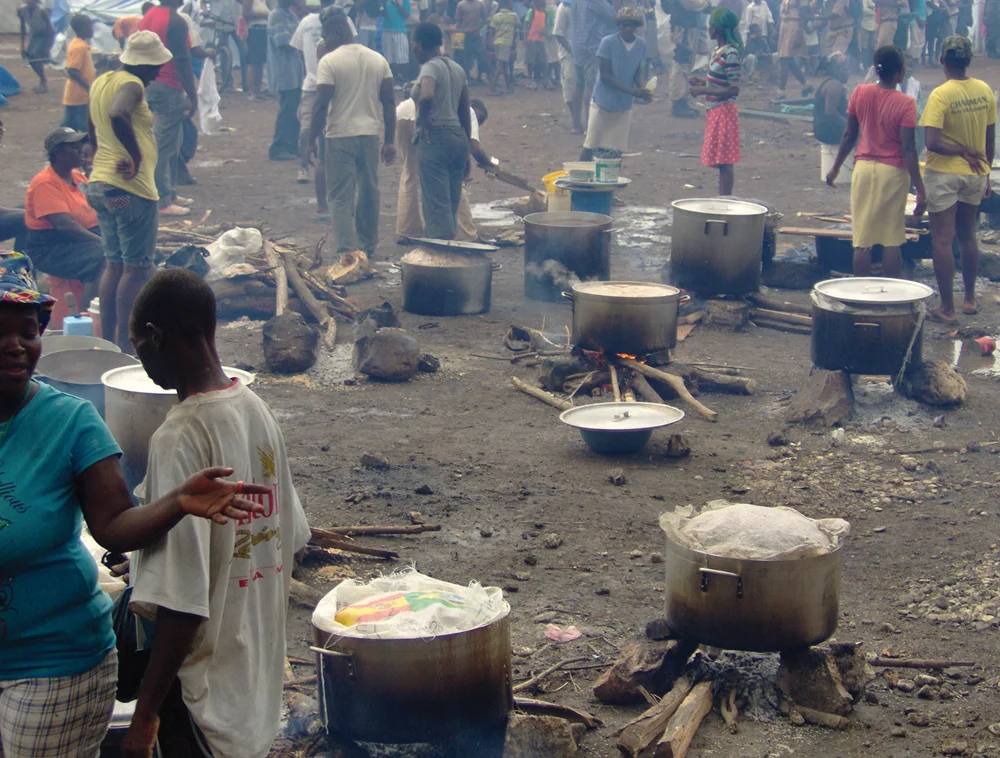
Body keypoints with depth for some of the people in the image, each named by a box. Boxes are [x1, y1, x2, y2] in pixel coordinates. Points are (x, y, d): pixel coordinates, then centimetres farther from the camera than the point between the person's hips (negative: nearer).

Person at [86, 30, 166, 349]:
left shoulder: (101, 82, 13)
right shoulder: (131, 84, -14)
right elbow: (118, 115, -35)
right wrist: (136, 155, -25)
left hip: (100, 183, 9)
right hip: (131, 189, -9)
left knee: (114, 264, 16)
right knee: (137, 268, -2)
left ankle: (107, 339, 19)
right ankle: (125, 344, 1)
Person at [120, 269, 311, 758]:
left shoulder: (179, 438, -23)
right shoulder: (257, 410, 0)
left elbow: (182, 598, -25)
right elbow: (291, 536, 11)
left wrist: (146, 715, -19)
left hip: (205, 693, -7)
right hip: (261, 676, 8)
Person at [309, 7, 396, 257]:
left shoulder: (329, 62, -9)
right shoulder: (378, 60, 8)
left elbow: (322, 105, -13)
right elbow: (389, 102, 8)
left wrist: (312, 140, -4)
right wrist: (389, 141, 12)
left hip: (340, 136, -5)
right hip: (370, 135, 5)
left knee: (340, 197, -1)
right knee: (369, 192, 16)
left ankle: (346, 250, -6)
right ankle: (367, 245, 27)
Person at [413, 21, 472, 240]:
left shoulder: (430, 68, -10)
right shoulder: (457, 69, 14)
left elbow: (426, 96, -33)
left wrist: (423, 118, -14)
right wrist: (466, 153, 21)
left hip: (435, 138, -8)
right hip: (459, 137, 8)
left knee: (436, 204, -6)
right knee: (452, 203, 14)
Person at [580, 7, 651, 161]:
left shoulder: (641, 44, -1)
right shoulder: (608, 42, -15)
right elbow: (605, 75, -15)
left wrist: (643, 89, -12)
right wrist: (632, 91, -22)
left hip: (624, 105, 4)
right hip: (604, 102, -4)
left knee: (617, 148, 6)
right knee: (591, 144, -1)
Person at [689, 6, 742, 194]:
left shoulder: (731, 54, -18)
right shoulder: (719, 50, 10)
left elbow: (733, 90, -21)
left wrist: (704, 90, -19)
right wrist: (702, 82, 8)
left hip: (723, 112, -10)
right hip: (714, 111, 10)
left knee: (724, 161, -6)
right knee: (720, 160, 13)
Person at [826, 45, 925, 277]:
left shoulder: (860, 93, -2)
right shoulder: (905, 104, -12)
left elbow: (850, 135, 5)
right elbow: (908, 149, -14)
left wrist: (836, 168, 18)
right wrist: (920, 190, -12)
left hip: (864, 168, 3)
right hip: (893, 171, -3)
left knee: (862, 240, 6)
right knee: (891, 240, 5)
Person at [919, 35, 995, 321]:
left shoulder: (940, 96, -19)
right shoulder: (985, 90, -3)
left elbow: (933, 143, -26)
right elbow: (990, 139, 5)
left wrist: (961, 150, -11)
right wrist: (985, 172, 16)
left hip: (944, 174, -5)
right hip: (975, 173, 5)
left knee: (942, 241, 2)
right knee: (967, 236, 20)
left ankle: (947, 308, 4)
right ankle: (970, 299, 29)